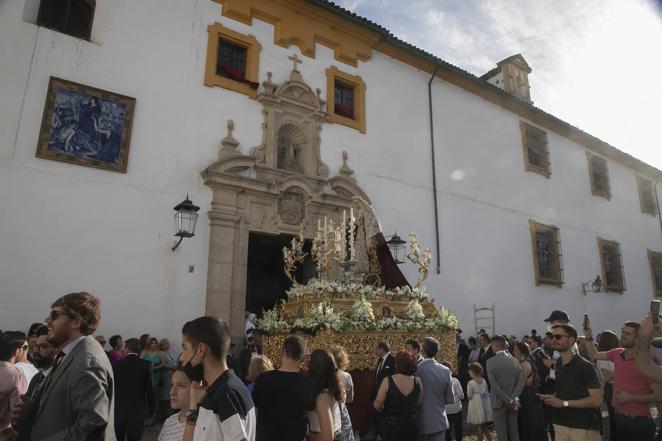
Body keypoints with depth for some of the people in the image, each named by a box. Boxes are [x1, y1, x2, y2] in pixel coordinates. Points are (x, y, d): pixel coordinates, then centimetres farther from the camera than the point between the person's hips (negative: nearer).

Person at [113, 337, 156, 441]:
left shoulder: (116, 365, -7)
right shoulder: (145, 365, -9)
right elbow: (150, 389, -7)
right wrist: (151, 409, 5)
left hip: (118, 410, 1)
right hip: (137, 410, -1)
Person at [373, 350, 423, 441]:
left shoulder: (388, 381, -20)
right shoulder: (417, 381, -9)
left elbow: (377, 406, -17)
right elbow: (419, 405, 4)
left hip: (391, 427, -3)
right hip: (411, 426, 3)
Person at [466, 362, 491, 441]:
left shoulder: (471, 383, -17)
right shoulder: (484, 381, -1)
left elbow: (469, 396, -12)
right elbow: (487, 392, 6)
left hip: (476, 405, -6)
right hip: (485, 404, 6)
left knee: (479, 426, 6)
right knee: (485, 426, 19)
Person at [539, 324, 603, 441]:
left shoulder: (585, 366, -13)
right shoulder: (558, 364, 8)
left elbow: (597, 400, -18)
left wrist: (565, 403, -20)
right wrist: (553, 398, 1)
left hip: (584, 428, -6)